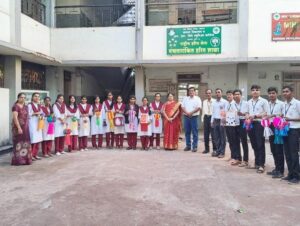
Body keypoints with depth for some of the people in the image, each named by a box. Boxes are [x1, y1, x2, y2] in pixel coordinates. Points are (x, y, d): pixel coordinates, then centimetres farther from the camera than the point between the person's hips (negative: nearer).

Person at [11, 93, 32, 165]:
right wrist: (19, 127, -23)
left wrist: (27, 126, 12)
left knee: (25, 143, 9)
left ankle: (24, 158, 17)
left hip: (25, 127, 7)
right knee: (19, 142, -5)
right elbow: (15, 118, -17)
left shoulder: (25, 107, 14)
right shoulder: (15, 106, -10)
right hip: (18, 127, -7)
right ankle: (18, 160, 1)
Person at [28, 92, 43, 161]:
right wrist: (35, 114, -16)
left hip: (38, 123, 7)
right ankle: (31, 155, -2)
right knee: (33, 139, -11)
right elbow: (28, 115, -11)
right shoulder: (30, 105, -5)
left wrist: (42, 116, -3)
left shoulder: (39, 106, 16)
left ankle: (35, 154, 13)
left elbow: (41, 113, 18)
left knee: (38, 139, 5)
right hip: (32, 123, -7)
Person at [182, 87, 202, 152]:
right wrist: (187, 113, -11)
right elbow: (183, 107, 7)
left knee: (195, 132, -2)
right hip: (186, 117, 4)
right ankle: (188, 146, 15)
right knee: (187, 132, 7)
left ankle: (195, 146, 3)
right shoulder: (185, 98, 13)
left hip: (194, 117, -4)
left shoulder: (197, 99, 2)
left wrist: (191, 112, -16)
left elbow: (199, 108, -9)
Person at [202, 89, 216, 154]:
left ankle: (215, 149, 7)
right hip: (206, 117, 5)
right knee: (206, 134, 9)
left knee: (213, 134, -3)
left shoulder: (214, 101, -3)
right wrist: (202, 119, 12)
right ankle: (206, 148, 19)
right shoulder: (204, 102, 14)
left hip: (212, 117, -5)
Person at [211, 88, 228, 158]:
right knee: (217, 137, 9)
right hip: (215, 121, 6)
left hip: (221, 121, -6)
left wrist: (224, 120, -16)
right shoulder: (214, 103, 15)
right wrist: (212, 121, 13)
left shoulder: (224, 102, -3)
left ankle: (222, 152, 5)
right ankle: (218, 151, 16)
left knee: (222, 137, -1)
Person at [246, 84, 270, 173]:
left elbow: (267, 113, -9)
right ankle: (256, 163, 23)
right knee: (254, 145, 12)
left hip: (260, 124, -6)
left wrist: (255, 116, -17)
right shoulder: (249, 102, 14)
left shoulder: (264, 101, -4)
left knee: (260, 145, -2)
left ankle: (261, 165, 4)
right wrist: (247, 117, -3)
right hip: (251, 124, 6)